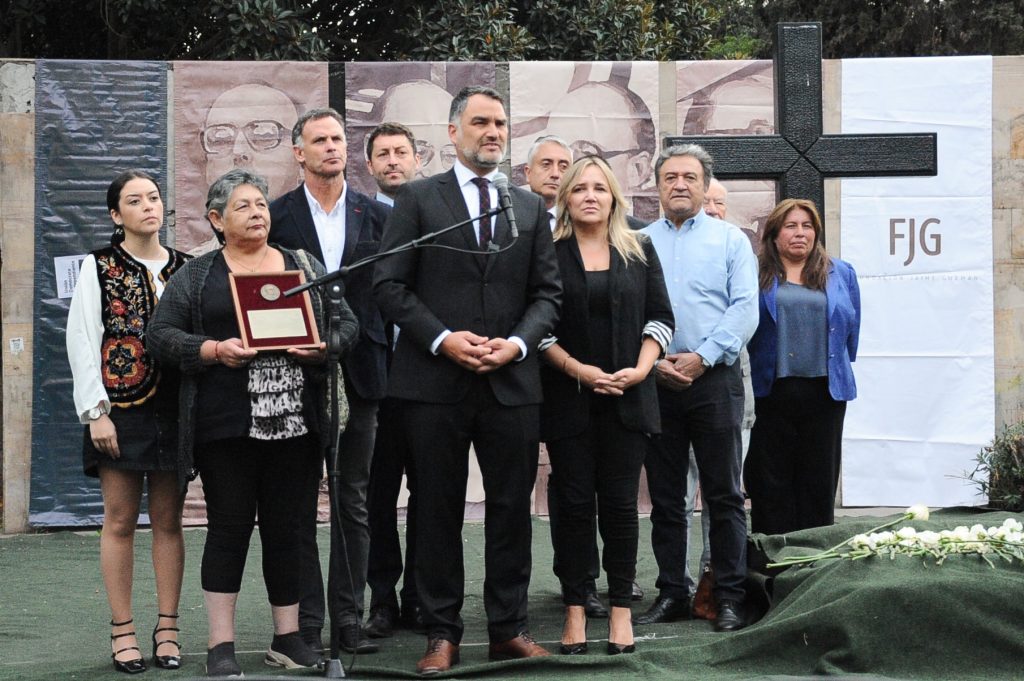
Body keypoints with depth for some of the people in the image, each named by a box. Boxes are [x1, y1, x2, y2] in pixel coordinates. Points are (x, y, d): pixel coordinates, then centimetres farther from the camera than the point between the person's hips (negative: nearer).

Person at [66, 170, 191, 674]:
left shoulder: (184, 268, 10)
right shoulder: (99, 268, 3)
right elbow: (82, 342, -2)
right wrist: (96, 412, -10)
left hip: (174, 408, 3)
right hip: (121, 407, -2)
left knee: (168, 520, 5)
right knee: (120, 520, 0)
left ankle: (167, 628, 11)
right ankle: (122, 632, 7)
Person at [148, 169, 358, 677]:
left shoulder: (306, 267, 13)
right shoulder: (196, 275, 7)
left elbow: (347, 324, 11)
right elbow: (162, 336, 1)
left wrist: (324, 347, -10)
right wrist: (213, 351, -15)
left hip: (294, 422, 2)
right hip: (226, 424, -2)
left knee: (285, 528, 6)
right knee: (229, 526, 0)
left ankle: (288, 638, 15)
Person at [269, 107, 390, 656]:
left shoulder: (377, 216, 7)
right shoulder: (275, 216, 2)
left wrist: (388, 362, -1)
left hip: (358, 371, 2)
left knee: (353, 501, 6)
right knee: (299, 501, 4)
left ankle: (348, 616, 13)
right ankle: (305, 619, 10)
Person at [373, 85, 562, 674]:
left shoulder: (531, 207, 13)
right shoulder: (418, 200, 3)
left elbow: (547, 292, 10)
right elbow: (391, 285, -2)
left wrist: (518, 342, -7)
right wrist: (442, 338, -13)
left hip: (512, 381, 3)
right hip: (436, 381, -2)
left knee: (512, 509, 6)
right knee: (439, 510, 4)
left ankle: (509, 628, 16)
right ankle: (442, 634, 11)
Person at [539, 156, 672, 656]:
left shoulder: (640, 250, 10)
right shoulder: (549, 253, 2)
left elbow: (660, 316, 9)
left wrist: (641, 368, -6)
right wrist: (578, 370, -12)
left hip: (627, 398, 1)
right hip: (568, 399, -1)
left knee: (619, 502, 1)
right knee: (574, 503, 1)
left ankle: (621, 611, 7)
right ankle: (575, 612, 7)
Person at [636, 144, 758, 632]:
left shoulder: (730, 240, 6)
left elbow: (744, 309, -4)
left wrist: (702, 357, -14)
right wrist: (652, 362, -10)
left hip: (714, 378, -2)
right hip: (655, 383, 2)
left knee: (724, 495, 0)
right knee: (665, 496, 7)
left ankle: (730, 597, 5)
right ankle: (671, 594, 15)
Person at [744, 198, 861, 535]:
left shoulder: (840, 274, 11)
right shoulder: (758, 276, 4)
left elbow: (851, 328, 16)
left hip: (824, 391, 2)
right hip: (772, 391, -2)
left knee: (819, 482, 5)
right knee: (772, 484, 1)